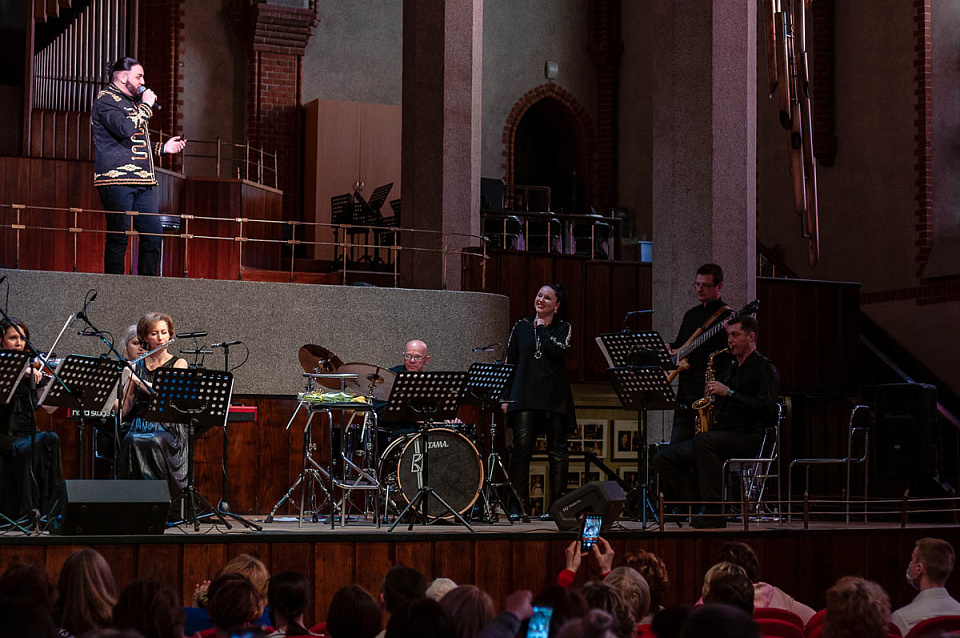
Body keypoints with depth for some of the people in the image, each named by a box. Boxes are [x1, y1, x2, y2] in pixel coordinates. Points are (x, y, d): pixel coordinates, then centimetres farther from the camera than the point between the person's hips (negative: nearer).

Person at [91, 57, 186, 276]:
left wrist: (163, 148, 23)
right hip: (116, 179, -9)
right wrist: (146, 106, -9)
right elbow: (124, 128, -21)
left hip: (142, 183, 9)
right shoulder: (106, 98, -3)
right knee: (118, 237, -9)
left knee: (154, 234, 2)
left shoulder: (131, 101, 25)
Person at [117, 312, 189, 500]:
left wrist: (135, 378, -18)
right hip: (140, 426, 2)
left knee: (153, 444, -36)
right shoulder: (137, 366, 14)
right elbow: (124, 409, 9)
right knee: (131, 443, -32)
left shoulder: (178, 364, 6)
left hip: (168, 430, -2)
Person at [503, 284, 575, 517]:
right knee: (521, 448, -8)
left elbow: (559, 351, -13)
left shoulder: (564, 328, 8)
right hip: (524, 397, 1)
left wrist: (541, 328, -4)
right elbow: (509, 362, 13)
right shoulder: (521, 327, 13)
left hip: (555, 399, 0)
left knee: (557, 452, 0)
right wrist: (506, 396, 7)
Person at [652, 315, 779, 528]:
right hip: (721, 436, 9)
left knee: (703, 441, -38)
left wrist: (729, 392, -17)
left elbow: (766, 408, -17)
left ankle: (714, 512, -37)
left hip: (747, 438, -8)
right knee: (664, 459, -6)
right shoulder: (733, 369, 25)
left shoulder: (765, 369, -1)